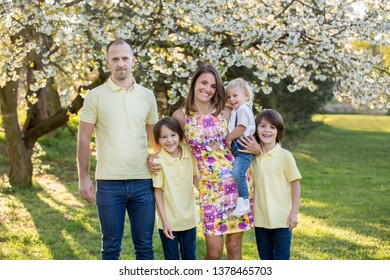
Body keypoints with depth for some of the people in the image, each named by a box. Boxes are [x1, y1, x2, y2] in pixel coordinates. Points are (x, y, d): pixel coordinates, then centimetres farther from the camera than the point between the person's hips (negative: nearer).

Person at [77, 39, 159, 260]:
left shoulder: (147, 96, 8)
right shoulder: (96, 96, 0)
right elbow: (84, 140, 1)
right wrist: (84, 177, -5)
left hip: (143, 181, 2)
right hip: (109, 183, -2)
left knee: (144, 244, 9)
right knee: (111, 245, 7)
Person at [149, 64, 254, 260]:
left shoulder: (225, 113, 4)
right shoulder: (181, 116, 1)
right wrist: (151, 158, -5)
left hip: (237, 182, 1)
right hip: (209, 187, -1)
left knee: (234, 245, 6)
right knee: (214, 250, -4)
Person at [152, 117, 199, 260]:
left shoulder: (189, 154, -6)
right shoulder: (158, 161, -18)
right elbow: (158, 191, -12)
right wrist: (164, 220, -12)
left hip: (189, 218, 4)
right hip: (169, 221, -4)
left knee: (190, 256, 18)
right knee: (172, 259, 9)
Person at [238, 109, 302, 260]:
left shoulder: (285, 156, -9)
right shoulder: (253, 155, 4)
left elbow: (295, 185, -5)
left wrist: (294, 213, -8)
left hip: (282, 219, -5)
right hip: (260, 219, 5)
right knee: (265, 260, 15)